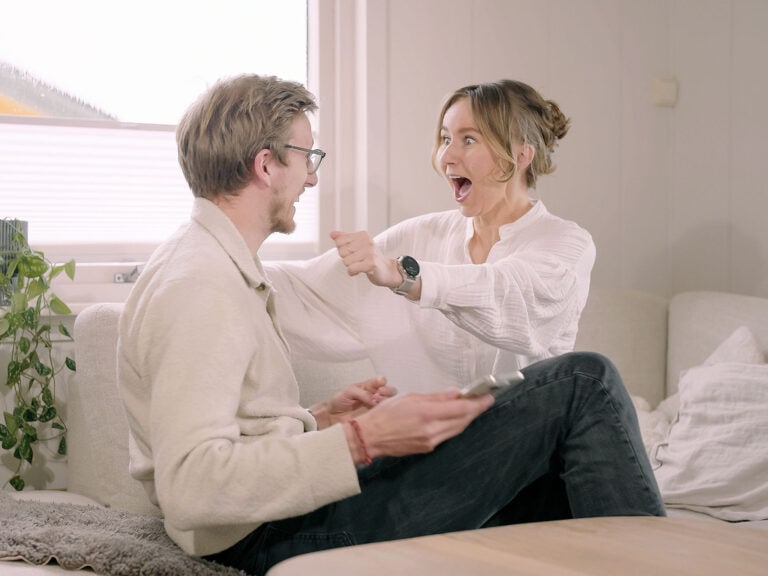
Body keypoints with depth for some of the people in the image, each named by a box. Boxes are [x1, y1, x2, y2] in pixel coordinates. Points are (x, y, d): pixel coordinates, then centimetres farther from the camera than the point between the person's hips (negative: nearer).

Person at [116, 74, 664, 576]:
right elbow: (189, 486, -29)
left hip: (288, 507, 11)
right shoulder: (200, 288, -18)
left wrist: (323, 419, 9)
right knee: (582, 384, -9)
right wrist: (362, 439, -28)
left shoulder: (210, 266, 16)